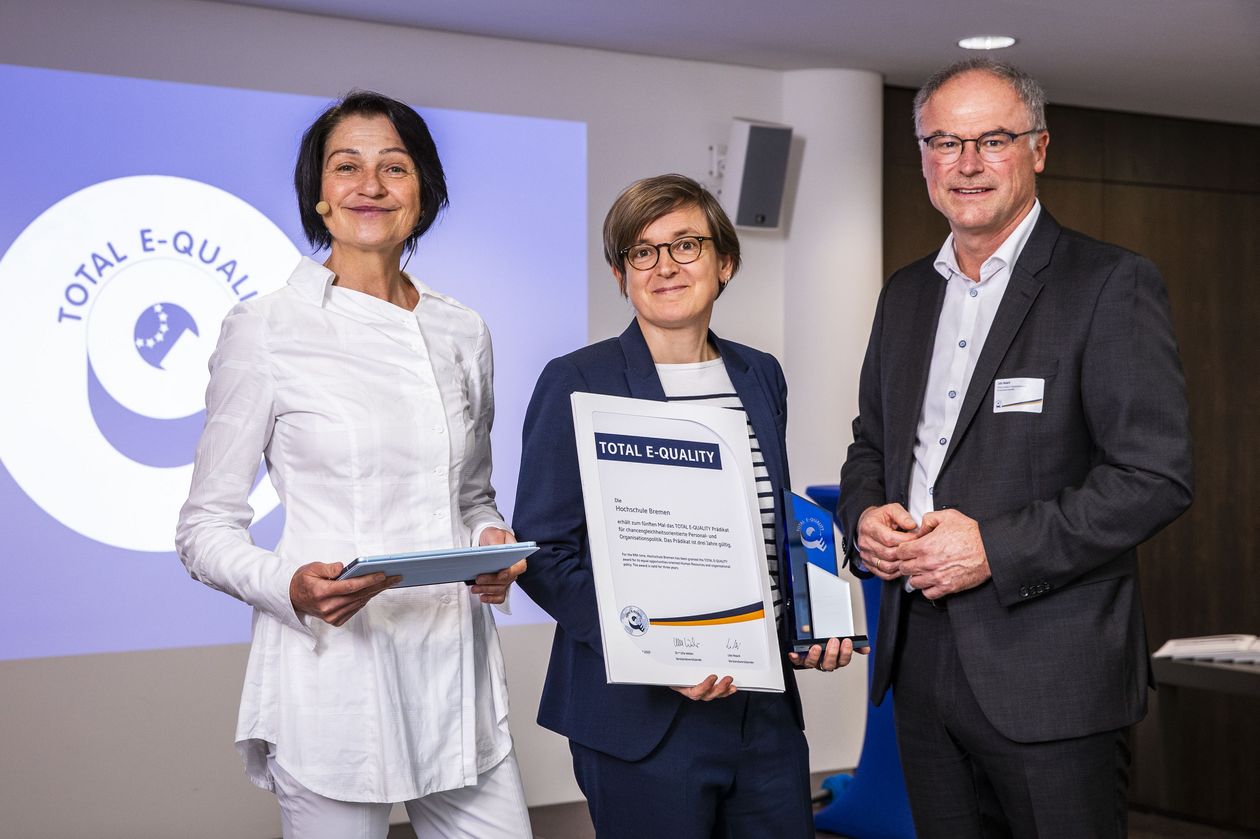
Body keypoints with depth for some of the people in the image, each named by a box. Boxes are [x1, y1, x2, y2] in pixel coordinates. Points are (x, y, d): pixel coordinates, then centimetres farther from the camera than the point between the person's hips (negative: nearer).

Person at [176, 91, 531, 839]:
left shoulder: (463, 331, 10)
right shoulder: (265, 329, -4)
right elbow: (206, 529, -2)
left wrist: (494, 545, -1)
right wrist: (290, 587, -21)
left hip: (459, 672, 5)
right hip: (335, 684, -4)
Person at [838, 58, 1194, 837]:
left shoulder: (1113, 285, -8)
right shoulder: (906, 294, 14)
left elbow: (1158, 474, -15)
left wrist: (996, 548, -20)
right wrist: (866, 516, -2)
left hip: (1051, 676, -6)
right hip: (922, 655, 6)